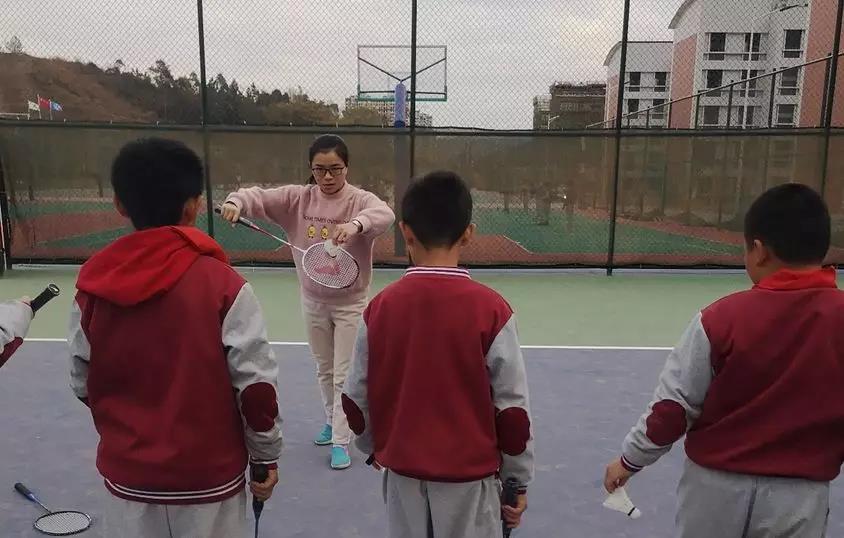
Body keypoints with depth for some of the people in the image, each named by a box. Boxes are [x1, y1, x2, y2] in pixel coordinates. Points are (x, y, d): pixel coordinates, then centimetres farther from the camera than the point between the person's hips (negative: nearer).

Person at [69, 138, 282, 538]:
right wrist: (266, 455, -1)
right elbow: (255, 383, -15)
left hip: (126, 475, 3)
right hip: (206, 478, -3)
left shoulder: (92, 285, -6)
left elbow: (83, 384, 4)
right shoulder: (222, 284, -18)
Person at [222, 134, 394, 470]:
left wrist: (356, 225, -58)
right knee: (324, 370, 21)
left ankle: (341, 441, 17)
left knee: (344, 376, 4)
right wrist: (236, 202, -37)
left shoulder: (360, 200, -16)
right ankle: (333, 421, 43)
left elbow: (384, 215, -37)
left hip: (350, 302, -4)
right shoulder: (297, 198, -5)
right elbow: (259, 196, -14)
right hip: (313, 301, 4)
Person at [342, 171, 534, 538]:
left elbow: (356, 400, -1)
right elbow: (512, 407, -11)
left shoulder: (380, 307, -10)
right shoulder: (491, 309, -17)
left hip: (403, 473, 2)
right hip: (469, 476, -2)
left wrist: (372, 447, 18)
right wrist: (518, 480, 3)